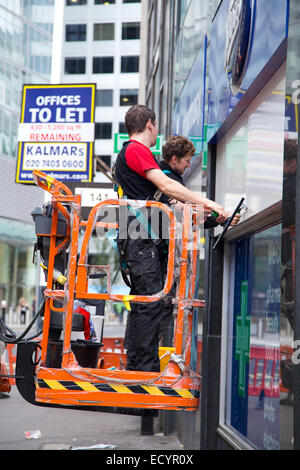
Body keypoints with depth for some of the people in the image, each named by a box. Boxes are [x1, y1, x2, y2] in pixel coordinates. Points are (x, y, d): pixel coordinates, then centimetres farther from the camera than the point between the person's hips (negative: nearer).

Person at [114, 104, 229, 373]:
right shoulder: (137, 150, -7)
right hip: (140, 238, -11)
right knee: (152, 305, -12)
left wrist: (196, 207, 21)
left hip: (141, 239, 11)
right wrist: (205, 202, -13)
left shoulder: (127, 153, 26)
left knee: (141, 305, 11)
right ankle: (146, 370, -12)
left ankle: (135, 369, 14)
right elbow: (166, 186, -16)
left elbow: (157, 197, 27)